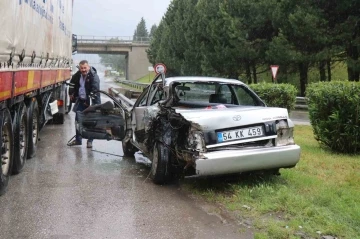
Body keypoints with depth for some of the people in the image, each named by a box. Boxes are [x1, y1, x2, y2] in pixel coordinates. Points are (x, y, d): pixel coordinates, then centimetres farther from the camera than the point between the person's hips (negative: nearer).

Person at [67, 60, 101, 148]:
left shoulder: (94, 76, -19)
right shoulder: (77, 75, 2)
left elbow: (95, 90, -27)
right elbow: (72, 83, 22)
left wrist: (94, 103, -34)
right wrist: (71, 94, 18)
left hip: (90, 102, -6)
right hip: (81, 101, 7)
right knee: (78, 120, 11)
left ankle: (90, 141, 13)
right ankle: (78, 139, 24)